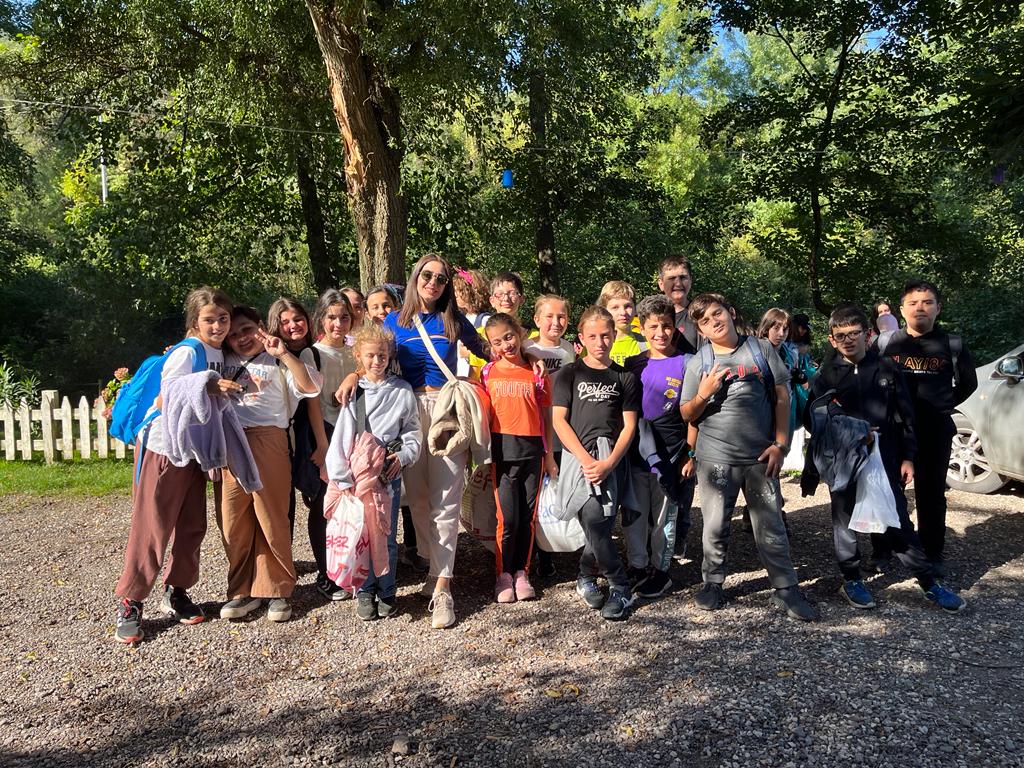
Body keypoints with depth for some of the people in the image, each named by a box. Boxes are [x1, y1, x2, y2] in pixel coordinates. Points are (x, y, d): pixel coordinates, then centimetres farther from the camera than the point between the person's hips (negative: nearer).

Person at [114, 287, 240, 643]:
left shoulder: (218, 354, 8)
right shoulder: (187, 352, -16)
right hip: (162, 449, -8)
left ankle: (176, 593, 25)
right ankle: (129, 603, 10)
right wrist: (208, 388, -26)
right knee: (151, 529, -3)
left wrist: (231, 388, 0)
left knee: (191, 526, 11)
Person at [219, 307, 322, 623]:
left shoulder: (275, 362, 11)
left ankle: (276, 590, 9)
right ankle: (243, 591, 13)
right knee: (234, 519, 1)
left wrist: (283, 354, -9)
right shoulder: (225, 362, 22)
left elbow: (310, 386, -3)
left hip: (267, 440, -3)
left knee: (271, 517, -3)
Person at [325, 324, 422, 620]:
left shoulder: (402, 391, 4)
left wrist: (402, 457, -10)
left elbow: (413, 433, 7)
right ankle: (364, 592, 17)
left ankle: (386, 592, 18)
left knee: (387, 535, 3)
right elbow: (342, 434, -1)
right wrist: (342, 476, -6)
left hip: (389, 472, 0)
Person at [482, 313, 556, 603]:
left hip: (532, 449, 1)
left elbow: (546, 416, 8)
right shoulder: (488, 372, 5)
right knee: (508, 516, -4)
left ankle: (521, 573, 20)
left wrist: (549, 455, 7)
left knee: (528, 516, 6)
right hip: (502, 448, -1)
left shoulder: (537, 372, 4)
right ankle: (503, 574, 13)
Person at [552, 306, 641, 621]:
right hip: (578, 456, -1)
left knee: (599, 523, -14)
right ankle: (620, 587, -2)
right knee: (593, 520, -19)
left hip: (611, 457, 1)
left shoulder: (625, 377, 13)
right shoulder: (570, 374, 10)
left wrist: (609, 462, -9)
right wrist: (585, 459, -10)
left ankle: (587, 576, 12)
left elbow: (629, 426, 8)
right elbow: (558, 420, 2)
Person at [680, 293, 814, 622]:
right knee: (715, 527, 9)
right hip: (715, 458, 0)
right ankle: (712, 582, 27)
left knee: (771, 526, 6)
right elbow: (687, 415, 7)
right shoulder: (698, 363, 4)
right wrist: (703, 394, -15)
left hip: (761, 456, 0)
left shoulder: (761, 349, 4)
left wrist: (780, 444, -1)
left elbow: (782, 396, 5)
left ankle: (785, 590, 18)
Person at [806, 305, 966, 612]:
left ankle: (929, 583, 17)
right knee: (845, 520, 8)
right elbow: (813, 419, 5)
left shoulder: (887, 368, 3)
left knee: (898, 521, 6)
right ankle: (851, 580, 23)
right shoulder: (826, 376, 2)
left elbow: (905, 416, 6)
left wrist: (907, 457, 3)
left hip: (884, 458, 0)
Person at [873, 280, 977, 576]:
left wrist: (944, 406, 7)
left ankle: (933, 555, 22)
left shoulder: (952, 344, 2)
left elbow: (968, 383, 14)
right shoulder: (885, 342, 0)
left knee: (932, 494, 10)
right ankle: (881, 552, 18)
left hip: (935, 431, 0)